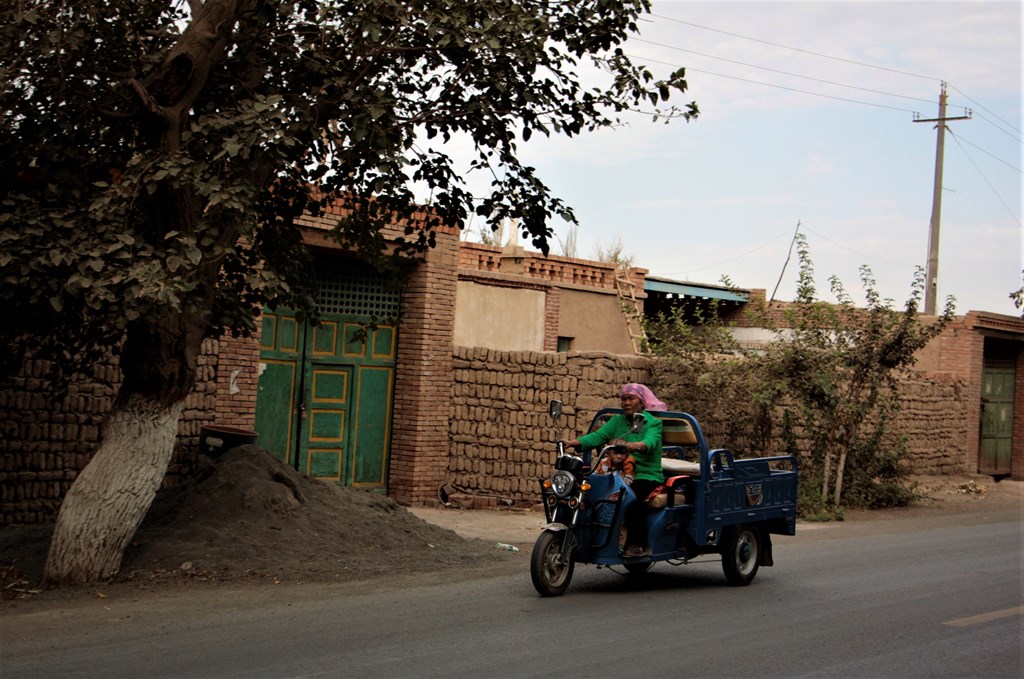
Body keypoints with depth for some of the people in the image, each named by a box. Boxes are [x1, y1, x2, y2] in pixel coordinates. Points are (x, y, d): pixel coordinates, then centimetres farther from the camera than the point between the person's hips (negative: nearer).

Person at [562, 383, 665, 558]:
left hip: (647, 476, -5)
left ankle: (640, 544, -25)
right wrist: (573, 443, -20)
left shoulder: (653, 423, 0)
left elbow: (650, 442, -22)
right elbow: (598, 436, -2)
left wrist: (636, 446, -46)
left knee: (633, 495, -36)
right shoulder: (617, 421, 15)